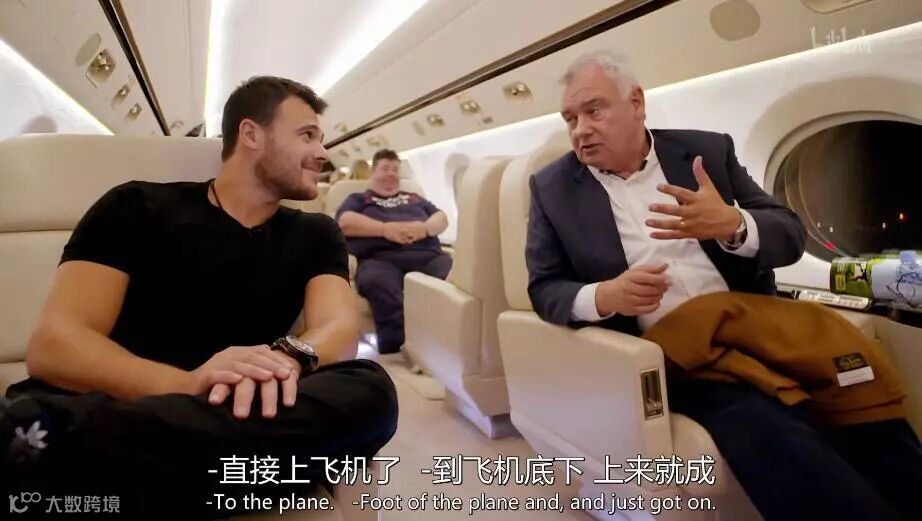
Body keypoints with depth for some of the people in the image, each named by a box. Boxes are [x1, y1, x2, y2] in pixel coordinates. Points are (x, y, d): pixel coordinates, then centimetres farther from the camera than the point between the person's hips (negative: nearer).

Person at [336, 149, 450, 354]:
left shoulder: (414, 198, 39)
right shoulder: (359, 199, 29)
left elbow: (442, 218, 24)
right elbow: (345, 222, 8)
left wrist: (425, 227, -1)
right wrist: (385, 229, -6)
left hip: (427, 254, 3)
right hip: (380, 257, -2)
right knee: (378, 282, -41)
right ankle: (395, 352, -47)